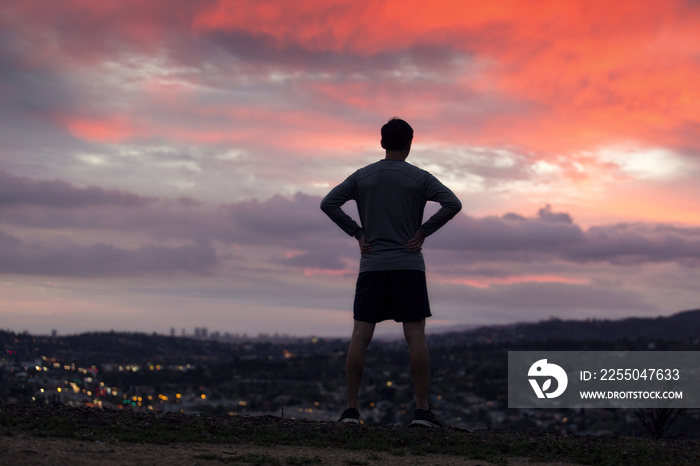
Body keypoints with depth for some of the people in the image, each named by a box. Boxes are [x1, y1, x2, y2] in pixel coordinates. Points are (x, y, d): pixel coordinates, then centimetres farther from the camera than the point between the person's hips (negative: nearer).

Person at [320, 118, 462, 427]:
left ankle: (351, 408, 0)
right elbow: (452, 204, -9)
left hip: (371, 266, 2)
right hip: (409, 266, -2)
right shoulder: (419, 178, 2)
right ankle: (422, 409, -2)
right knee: (416, 336, -1)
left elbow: (328, 203, 2)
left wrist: (357, 233, 3)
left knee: (360, 336, 1)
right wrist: (423, 232, -3)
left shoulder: (362, 176, 7)